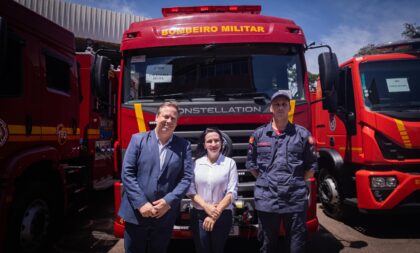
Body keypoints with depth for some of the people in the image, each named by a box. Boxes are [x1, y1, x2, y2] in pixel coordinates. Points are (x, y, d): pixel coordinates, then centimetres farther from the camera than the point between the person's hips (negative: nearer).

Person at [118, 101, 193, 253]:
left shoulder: (184, 146, 3)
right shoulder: (138, 139, 0)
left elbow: (187, 178, -2)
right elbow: (127, 173, -5)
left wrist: (168, 201, -13)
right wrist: (141, 203, -12)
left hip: (165, 217, 1)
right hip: (136, 213, 0)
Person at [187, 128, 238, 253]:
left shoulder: (230, 163, -5)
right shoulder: (196, 163, 1)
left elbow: (232, 192, -7)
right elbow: (190, 190, -1)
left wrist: (216, 213, -12)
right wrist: (206, 207, -14)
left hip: (222, 215, -1)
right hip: (199, 215, 1)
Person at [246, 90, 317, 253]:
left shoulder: (303, 134, 3)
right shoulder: (258, 134, 5)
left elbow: (312, 165, 7)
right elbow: (250, 163, 11)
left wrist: (297, 182, 1)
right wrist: (265, 181, 5)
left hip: (296, 200, 0)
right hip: (266, 200, 1)